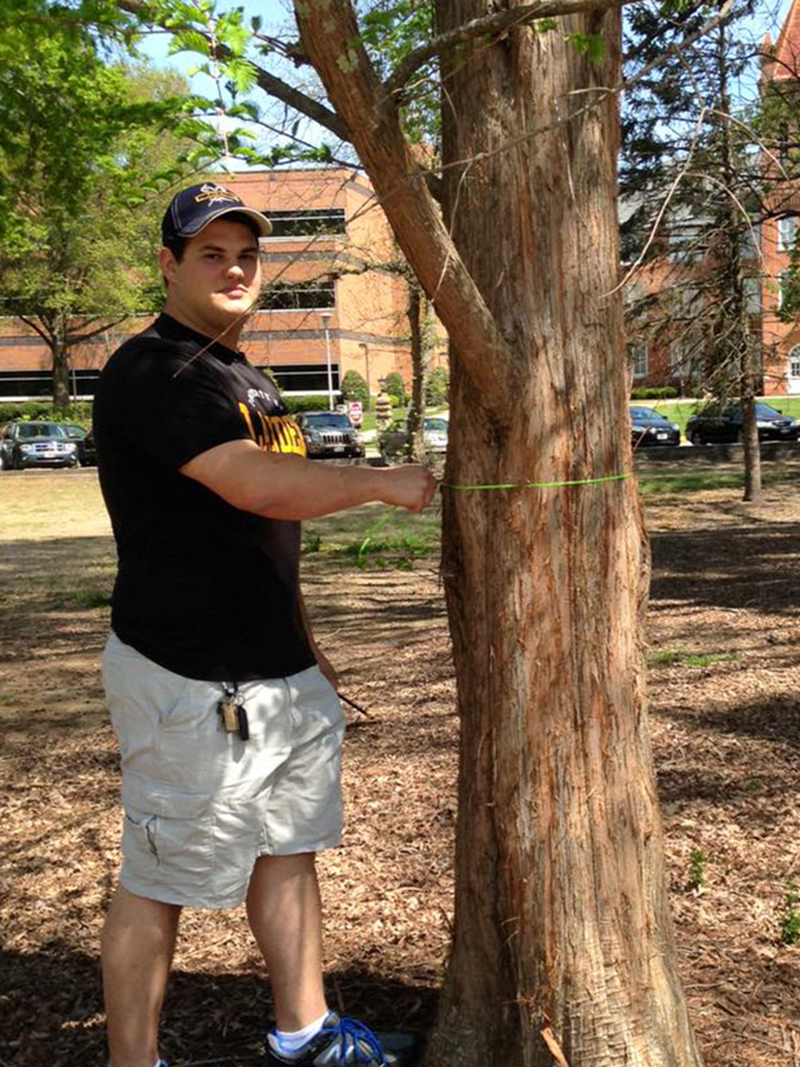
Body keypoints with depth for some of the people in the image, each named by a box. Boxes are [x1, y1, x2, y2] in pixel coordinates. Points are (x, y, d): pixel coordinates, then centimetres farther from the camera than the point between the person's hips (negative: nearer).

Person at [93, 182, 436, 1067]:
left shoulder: (249, 378, 17)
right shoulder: (151, 372, -14)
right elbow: (259, 488, -28)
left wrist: (306, 646, 22)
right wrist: (385, 482, -19)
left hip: (278, 672, 9)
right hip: (190, 685, -9)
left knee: (289, 847, 17)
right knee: (161, 880, 2)